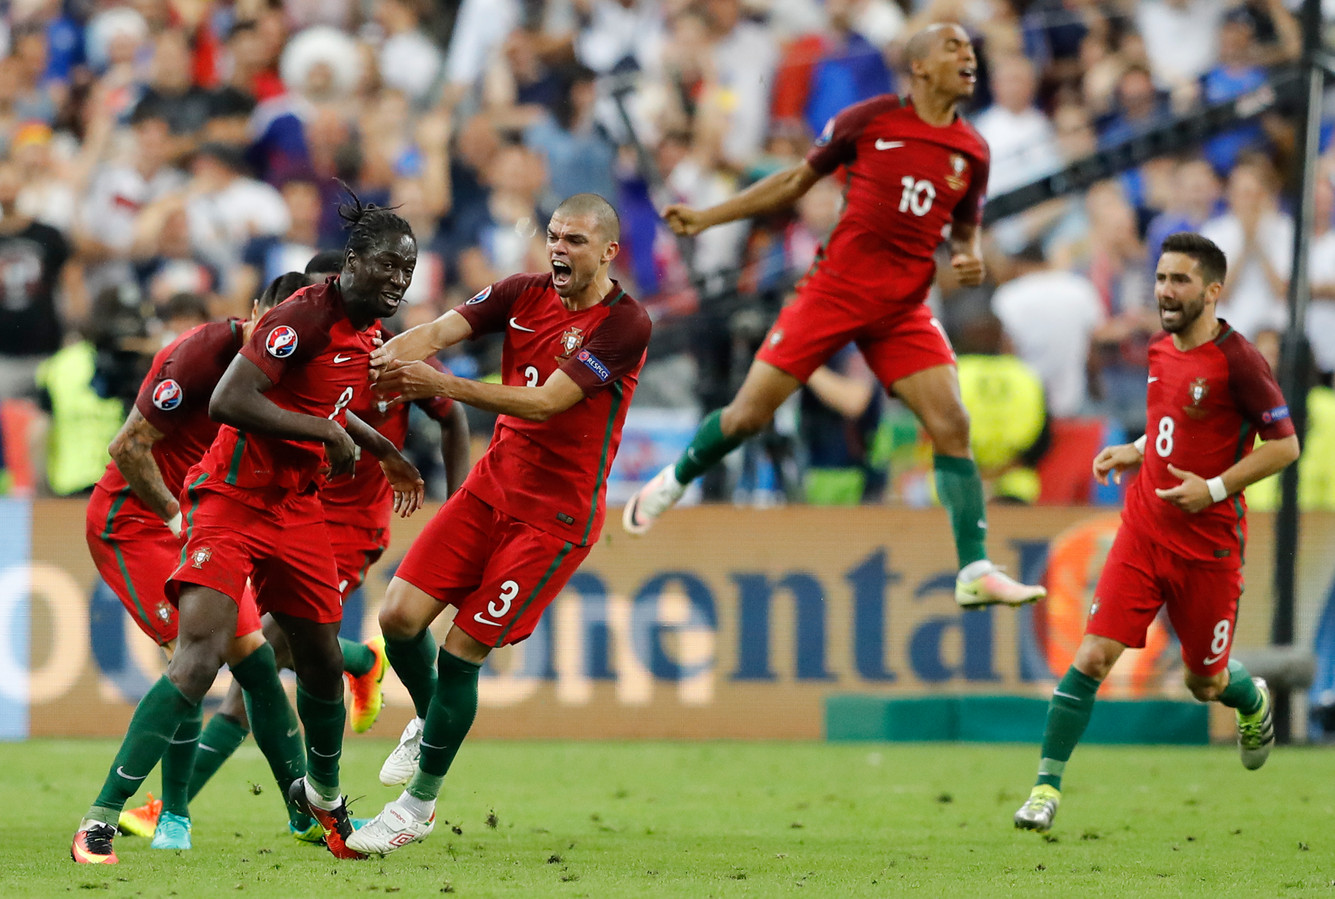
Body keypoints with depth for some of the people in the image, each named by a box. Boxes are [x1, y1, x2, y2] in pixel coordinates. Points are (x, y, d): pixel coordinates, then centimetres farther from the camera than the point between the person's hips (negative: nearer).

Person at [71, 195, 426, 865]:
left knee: (322, 661, 14)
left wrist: (384, 452, 37)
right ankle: (100, 822, -18)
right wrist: (328, 433, -23)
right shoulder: (306, 315, -18)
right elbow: (228, 402, -29)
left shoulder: (364, 333, 10)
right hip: (234, 500, -8)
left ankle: (322, 794, 42)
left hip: (298, 508, 8)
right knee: (198, 658, -20)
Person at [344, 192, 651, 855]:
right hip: (493, 485, 6)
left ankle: (418, 805, 9)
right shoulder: (523, 295, 3)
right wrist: (384, 360, -32)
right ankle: (427, 719, 27)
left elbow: (545, 402, -24)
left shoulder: (624, 325, -16)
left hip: (557, 514, -6)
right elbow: (440, 332, -10)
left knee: (462, 652, -8)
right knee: (401, 615, -5)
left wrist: (442, 385, -33)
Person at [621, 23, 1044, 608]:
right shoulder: (870, 120, -3)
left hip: (903, 309, 2)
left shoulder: (971, 152, 4)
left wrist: (969, 257, -6)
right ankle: (673, 482, 29)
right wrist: (706, 218, 9)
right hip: (835, 289, -2)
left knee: (952, 426, -13)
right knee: (748, 415, -1)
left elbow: (965, 228, 19)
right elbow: (799, 180, 8)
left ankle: (975, 574, -11)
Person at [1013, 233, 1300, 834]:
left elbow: (1284, 445, -13)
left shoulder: (1237, 360, -15)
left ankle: (1253, 703, 46)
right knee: (1093, 656, -10)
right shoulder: (1161, 351, 7)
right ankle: (1047, 787, -8)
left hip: (1208, 545, -5)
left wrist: (1215, 489, -19)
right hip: (1143, 531, 5)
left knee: (1205, 682, 10)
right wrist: (1136, 452, 10)